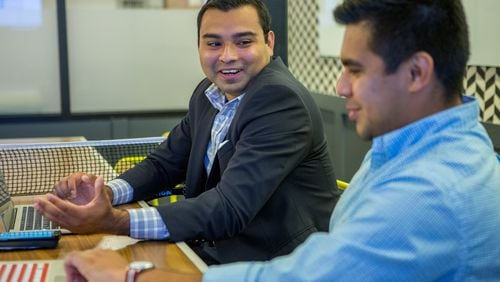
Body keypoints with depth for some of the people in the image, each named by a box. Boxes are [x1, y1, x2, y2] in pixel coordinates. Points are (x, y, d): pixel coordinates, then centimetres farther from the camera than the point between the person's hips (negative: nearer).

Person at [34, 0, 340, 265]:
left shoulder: (281, 99, -21)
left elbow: (230, 208, -28)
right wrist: (105, 193, -9)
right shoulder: (209, 93, 5)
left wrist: (114, 221, -35)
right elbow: (165, 163, 12)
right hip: (215, 250, 7)